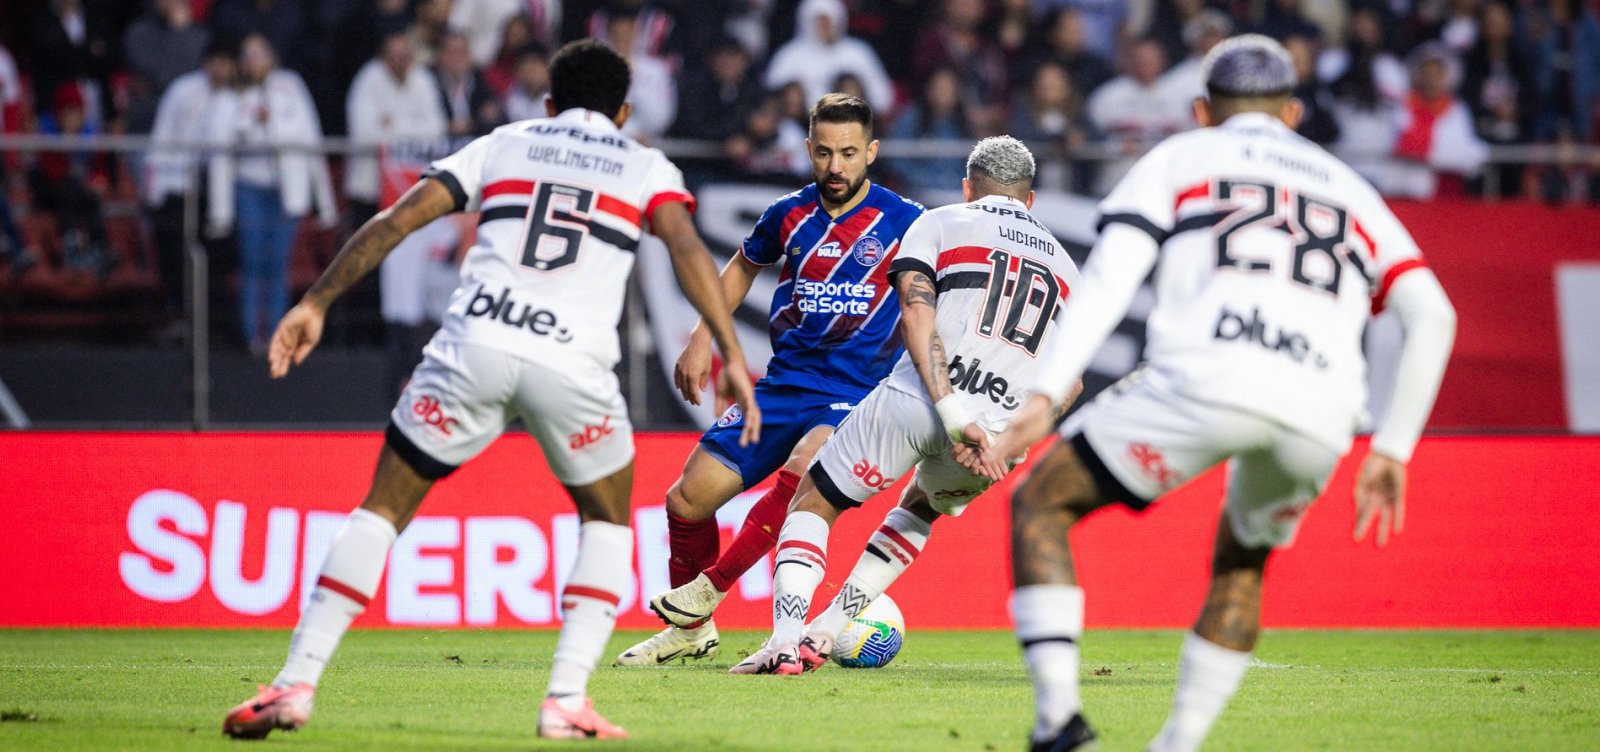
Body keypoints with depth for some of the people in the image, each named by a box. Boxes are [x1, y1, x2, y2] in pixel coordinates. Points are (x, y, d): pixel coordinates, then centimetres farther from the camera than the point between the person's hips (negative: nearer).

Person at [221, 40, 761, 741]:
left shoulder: (500, 145, 24)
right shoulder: (646, 168, 20)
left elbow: (392, 221, 14)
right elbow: (687, 248, 0)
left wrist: (315, 302, 17)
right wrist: (732, 358, -6)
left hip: (473, 344, 1)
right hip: (573, 362, -1)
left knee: (383, 509, 14)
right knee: (607, 522, 23)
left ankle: (296, 683, 3)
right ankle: (566, 701, 7)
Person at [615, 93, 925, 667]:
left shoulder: (903, 222, -5)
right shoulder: (790, 214, 5)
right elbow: (744, 265, 25)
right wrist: (701, 341, 19)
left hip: (855, 395, -4)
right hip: (783, 383, 4)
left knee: (803, 472, -34)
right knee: (688, 498, -3)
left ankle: (707, 590, -19)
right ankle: (690, 629, 20)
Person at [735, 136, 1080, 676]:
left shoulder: (941, 225, 13)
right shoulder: (1065, 267, 27)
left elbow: (917, 313, -5)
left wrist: (953, 415, -12)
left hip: (917, 401, -4)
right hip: (998, 434, 4)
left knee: (812, 506, 14)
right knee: (921, 505, 35)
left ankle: (786, 640, -6)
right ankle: (824, 633, 28)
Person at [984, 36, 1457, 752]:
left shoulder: (1179, 159, 24)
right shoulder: (1349, 190, 34)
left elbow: (1110, 277, 6)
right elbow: (1431, 317, 21)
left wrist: (1045, 395, -2)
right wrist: (1391, 452, 24)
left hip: (1206, 378, -4)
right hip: (1319, 412, 4)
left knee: (1040, 505, 13)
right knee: (1242, 560, 32)